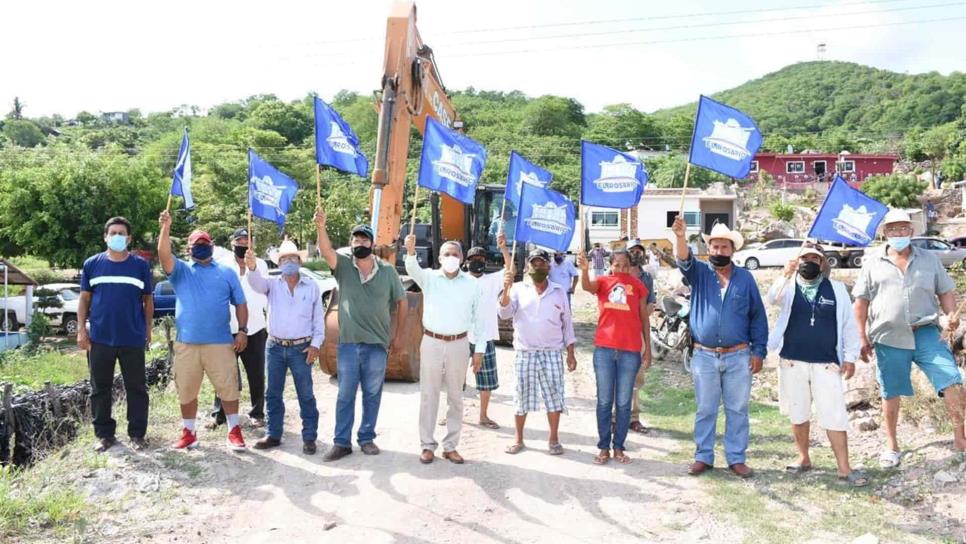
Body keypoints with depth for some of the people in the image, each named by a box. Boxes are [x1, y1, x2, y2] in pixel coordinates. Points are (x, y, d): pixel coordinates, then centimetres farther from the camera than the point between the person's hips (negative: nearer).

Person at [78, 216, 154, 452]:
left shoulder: (141, 265, 2)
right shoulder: (92, 264, 5)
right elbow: (84, 298, 8)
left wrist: (148, 329, 6)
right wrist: (81, 329, 0)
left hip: (133, 339, -1)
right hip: (99, 338, 1)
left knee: (136, 388, 5)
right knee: (100, 388, 10)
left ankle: (137, 434, 16)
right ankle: (104, 434, 23)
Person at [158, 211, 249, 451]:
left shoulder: (227, 273, 11)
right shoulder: (181, 271, 9)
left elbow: (240, 303, 9)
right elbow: (164, 255, -12)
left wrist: (242, 330, -3)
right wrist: (166, 228, -24)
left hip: (220, 342, -1)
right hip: (186, 343, 1)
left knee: (228, 388, 0)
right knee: (186, 391, 9)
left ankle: (234, 431, 11)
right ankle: (189, 433, 23)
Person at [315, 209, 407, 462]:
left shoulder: (387, 270, 0)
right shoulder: (343, 266, -1)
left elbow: (402, 302, 7)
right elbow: (326, 251, -21)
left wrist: (398, 334, 7)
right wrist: (321, 228, -40)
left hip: (377, 344, 0)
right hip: (348, 343, 0)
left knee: (372, 394, 10)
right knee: (345, 395, 7)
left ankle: (366, 438, 23)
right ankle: (341, 442, 16)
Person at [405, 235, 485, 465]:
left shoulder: (472, 283, 1)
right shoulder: (429, 278, -2)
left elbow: (478, 318, 4)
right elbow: (413, 270, -25)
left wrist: (479, 350, 2)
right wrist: (410, 252, -46)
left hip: (459, 344, 1)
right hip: (432, 342, -1)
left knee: (455, 397, 9)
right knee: (428, 395, 6)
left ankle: (450, 446, 21)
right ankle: (427, 445, 17)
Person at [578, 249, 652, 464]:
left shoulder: (637, 285, 5)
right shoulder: (603, 281, 4)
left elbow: (644, 318, 9)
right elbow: (587, 286, -19)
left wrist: (647, 348, 6)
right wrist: (584, 270, -40)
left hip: (631, 351, 0)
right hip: (604, 349, 0)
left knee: (623, 402, 7)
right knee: (604, 401, 8)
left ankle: (619, 447, 18)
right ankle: (603, 447, 17)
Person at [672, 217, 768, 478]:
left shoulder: (745, 278, 5)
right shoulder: (699, 272, 4)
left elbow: (758, 316, 6)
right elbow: (684, 260, -19)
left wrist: (759, 351, 0)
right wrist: (680, 237, -39)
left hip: (738, 357, 0)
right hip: (704, 356, 0)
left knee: (737, 410, 7)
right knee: (705, 410, 8)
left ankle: (736, 458, 18)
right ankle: (703, 457, 18)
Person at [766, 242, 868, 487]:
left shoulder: (837, 289, 5)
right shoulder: (789, 287, 3)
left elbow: (849, 324, 6)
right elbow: (771, 298, -21)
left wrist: (850, 357, 1)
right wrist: (785, 276, -37)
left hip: (827, 364, -1)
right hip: (792, 362, 1)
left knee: (834, 415, -3)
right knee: (798, 414, 11)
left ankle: (844, 468, 5)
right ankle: (804, 459, 26)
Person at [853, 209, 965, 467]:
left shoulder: (929, 259, 9)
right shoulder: (873, 262, 4)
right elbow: (861, 300, 5)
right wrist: (863, 337, 2)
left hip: (925, 333, 1)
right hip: (888, 337, -1)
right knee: (890, 393, 8)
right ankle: (892, 446, 22)